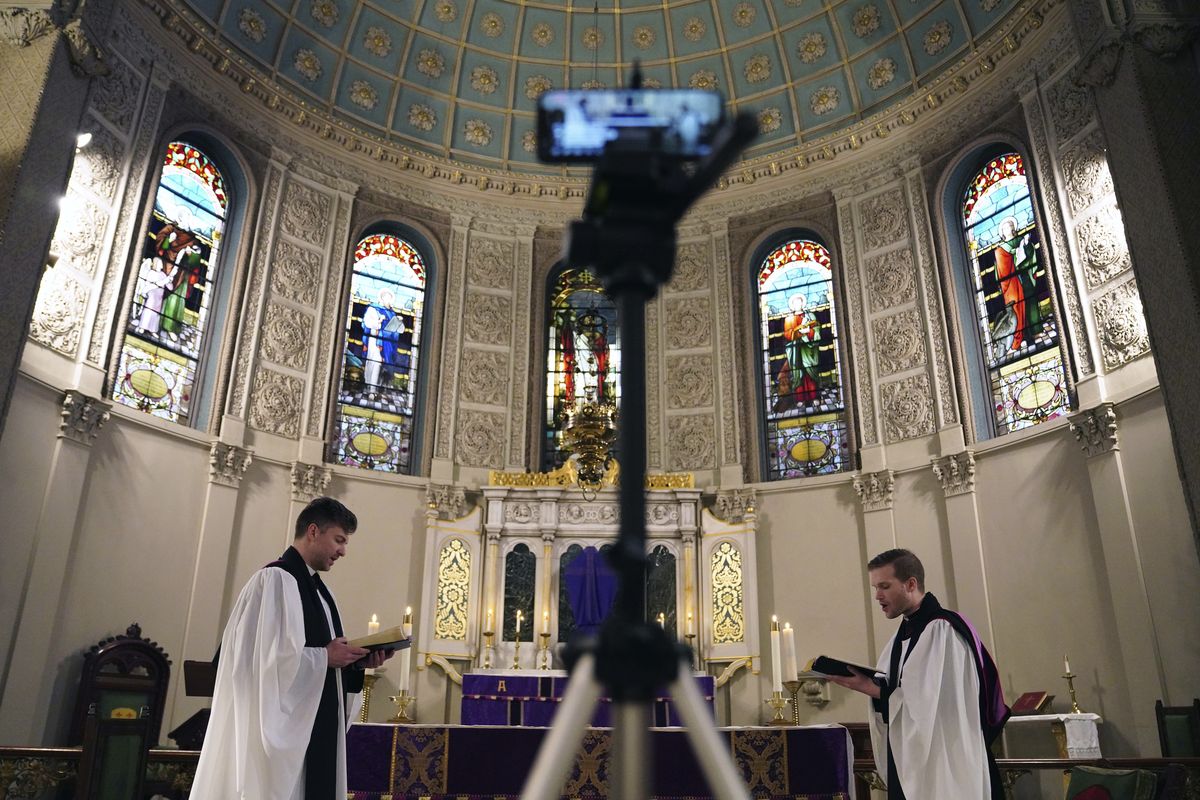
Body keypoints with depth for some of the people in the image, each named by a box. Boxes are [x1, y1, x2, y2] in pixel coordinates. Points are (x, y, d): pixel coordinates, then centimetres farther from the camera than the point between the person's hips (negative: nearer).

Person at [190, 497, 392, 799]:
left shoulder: (314, 586, 15)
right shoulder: (276, 579, -14)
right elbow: (268, 656, -23)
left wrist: (356, 661, 4)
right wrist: (325, 657, -13)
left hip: (312, 726, 9)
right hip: (281, 725, -9)